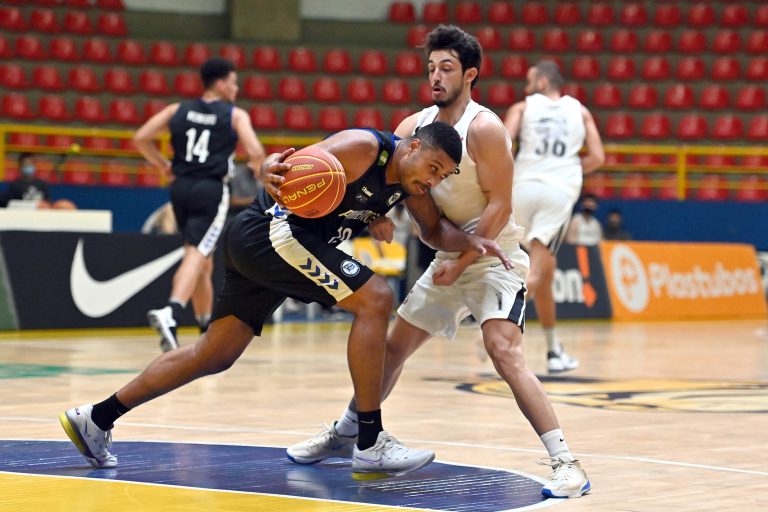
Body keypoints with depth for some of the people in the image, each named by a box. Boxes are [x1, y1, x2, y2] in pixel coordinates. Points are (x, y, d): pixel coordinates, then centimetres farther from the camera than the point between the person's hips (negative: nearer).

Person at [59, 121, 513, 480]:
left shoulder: (410, 179, 6)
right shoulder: (363, 148, -18)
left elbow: (435, 231, 17)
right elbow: (290, 167, -20)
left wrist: (472, 242, -2)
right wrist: (270, 170, -43)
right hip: (273, 230, -10)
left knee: (216, 356, 13)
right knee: (375, 300, -17)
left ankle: (96, 420, 19)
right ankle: (371, 445, -15)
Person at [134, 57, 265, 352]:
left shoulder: (178, 111, 12)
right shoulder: (236, 115, 0)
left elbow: (140, 138, 6)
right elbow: (255, 153, -12)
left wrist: (164, 167, 17)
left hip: (181, 187, 6)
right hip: (211, 190, -5)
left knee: (202, 259, 19)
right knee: (196, 255, -14)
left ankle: (206, 327, 28)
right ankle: (170, 313, -37)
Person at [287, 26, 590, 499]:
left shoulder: (485, 128, -18)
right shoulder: (416, 125, 3)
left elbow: (499, 207, -19)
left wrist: (461, 261, -23)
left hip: (494, 256, -8)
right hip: (450, 258, 8)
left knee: (505, 353, -25)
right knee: (393, 347, 15)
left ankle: (566, 464, -26)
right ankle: (346, 434, 34)